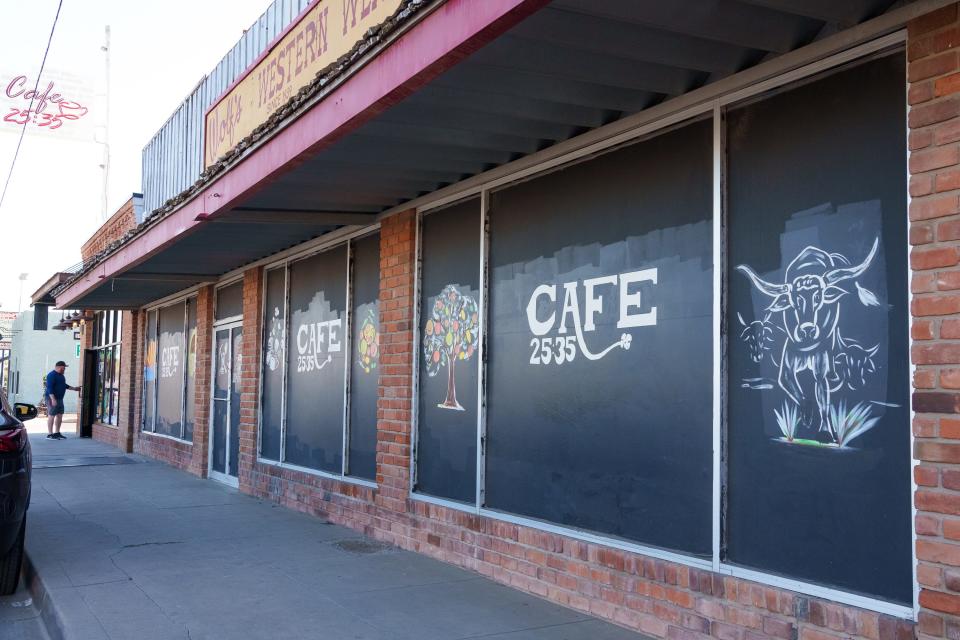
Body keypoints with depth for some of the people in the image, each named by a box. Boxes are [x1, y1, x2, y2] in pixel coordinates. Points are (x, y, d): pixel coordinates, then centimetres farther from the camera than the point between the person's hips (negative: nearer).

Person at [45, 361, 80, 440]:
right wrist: (53, 399, -26)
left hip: (60, 398, 10)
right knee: (51, 415, -7)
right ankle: (50, 434, -4)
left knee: (60, 416, 11)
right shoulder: (52, 375, -14)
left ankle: (57, 433, 19)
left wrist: (74, 388, 31)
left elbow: (64, 385, 30)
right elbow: (49, 388, -20)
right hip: (53, 398, -10)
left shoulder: (61, 375, 17)